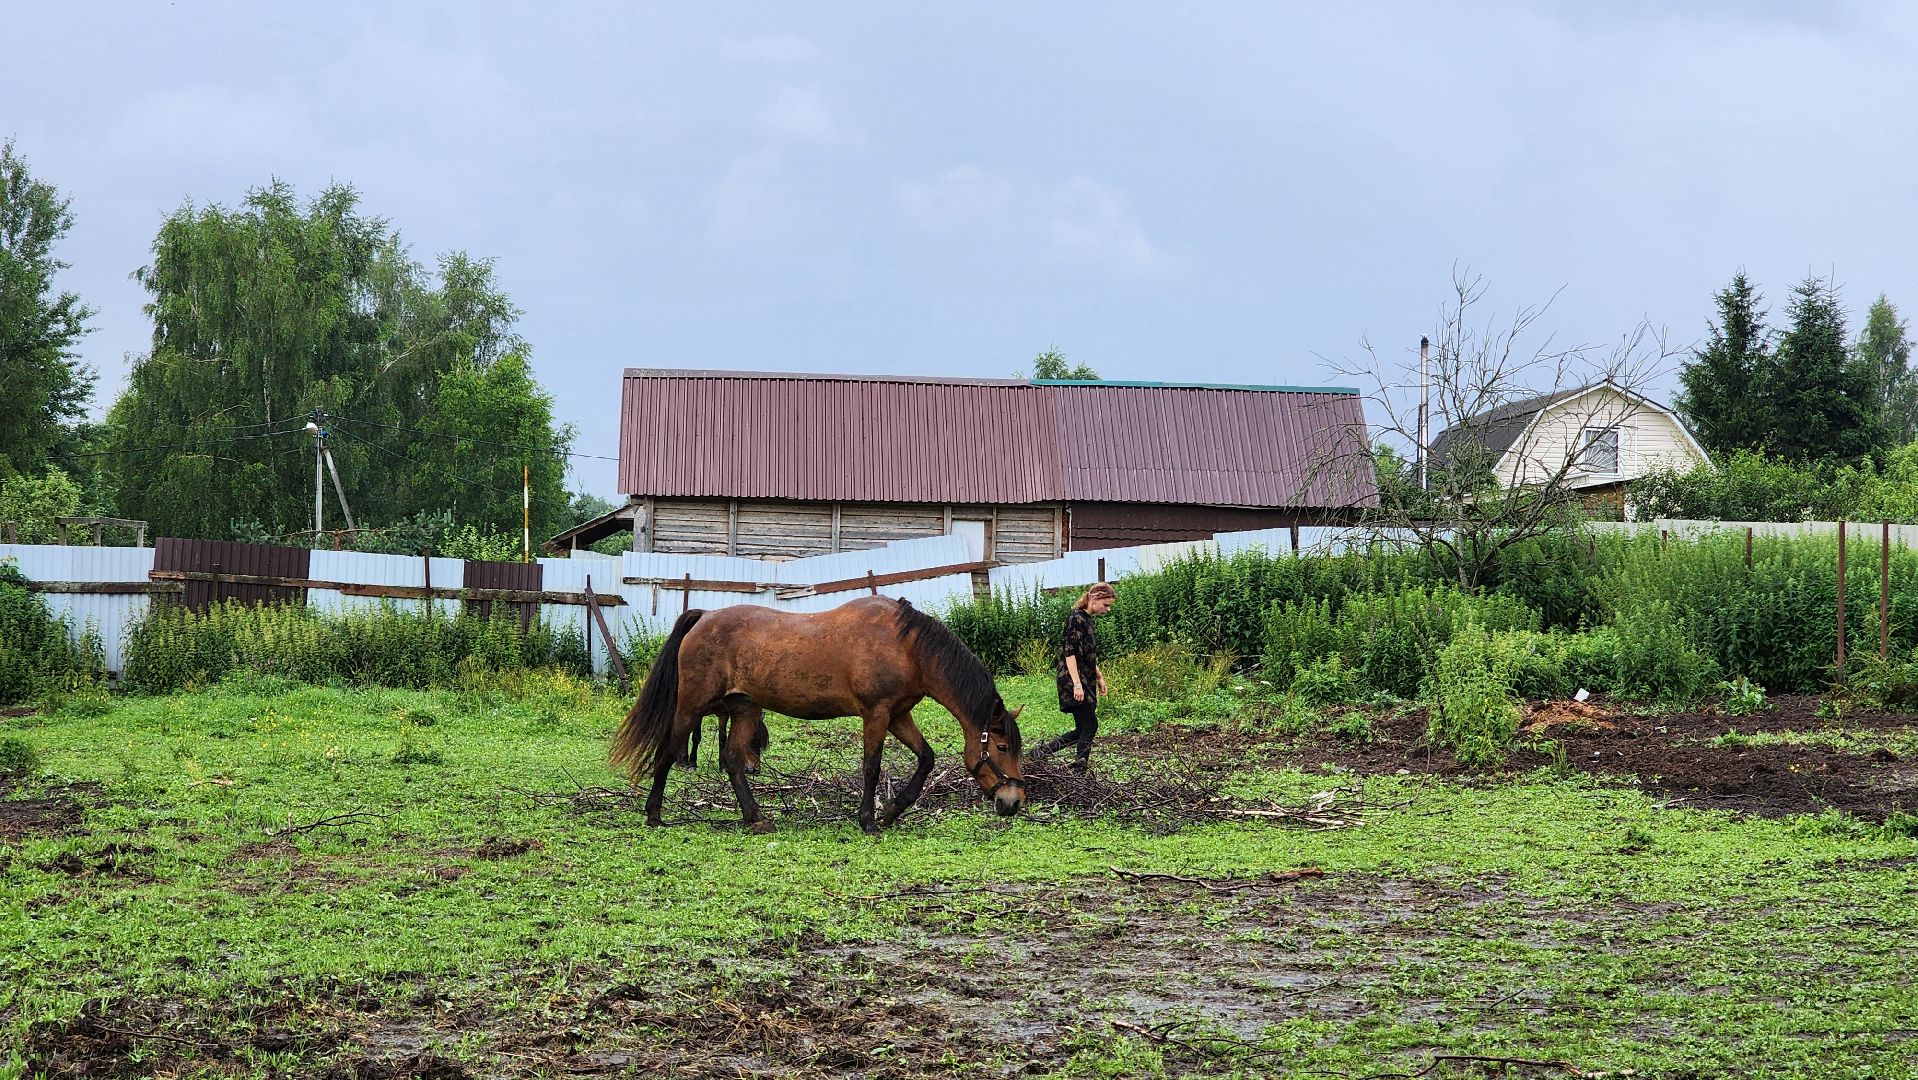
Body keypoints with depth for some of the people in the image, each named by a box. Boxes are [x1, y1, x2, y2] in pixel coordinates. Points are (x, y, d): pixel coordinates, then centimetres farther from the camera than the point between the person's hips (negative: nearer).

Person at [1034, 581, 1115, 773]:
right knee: (1090, 726, -9)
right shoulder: (1077, 619, -13)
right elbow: (1070, 653, -20)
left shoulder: (1086, 619, 16)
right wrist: (1077, 684, -25)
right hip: (1074, 680, -10)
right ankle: (1079, 770, -5)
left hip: (1086, 681, 10)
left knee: (1083, 730, 6)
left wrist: (1100, 677, 27)